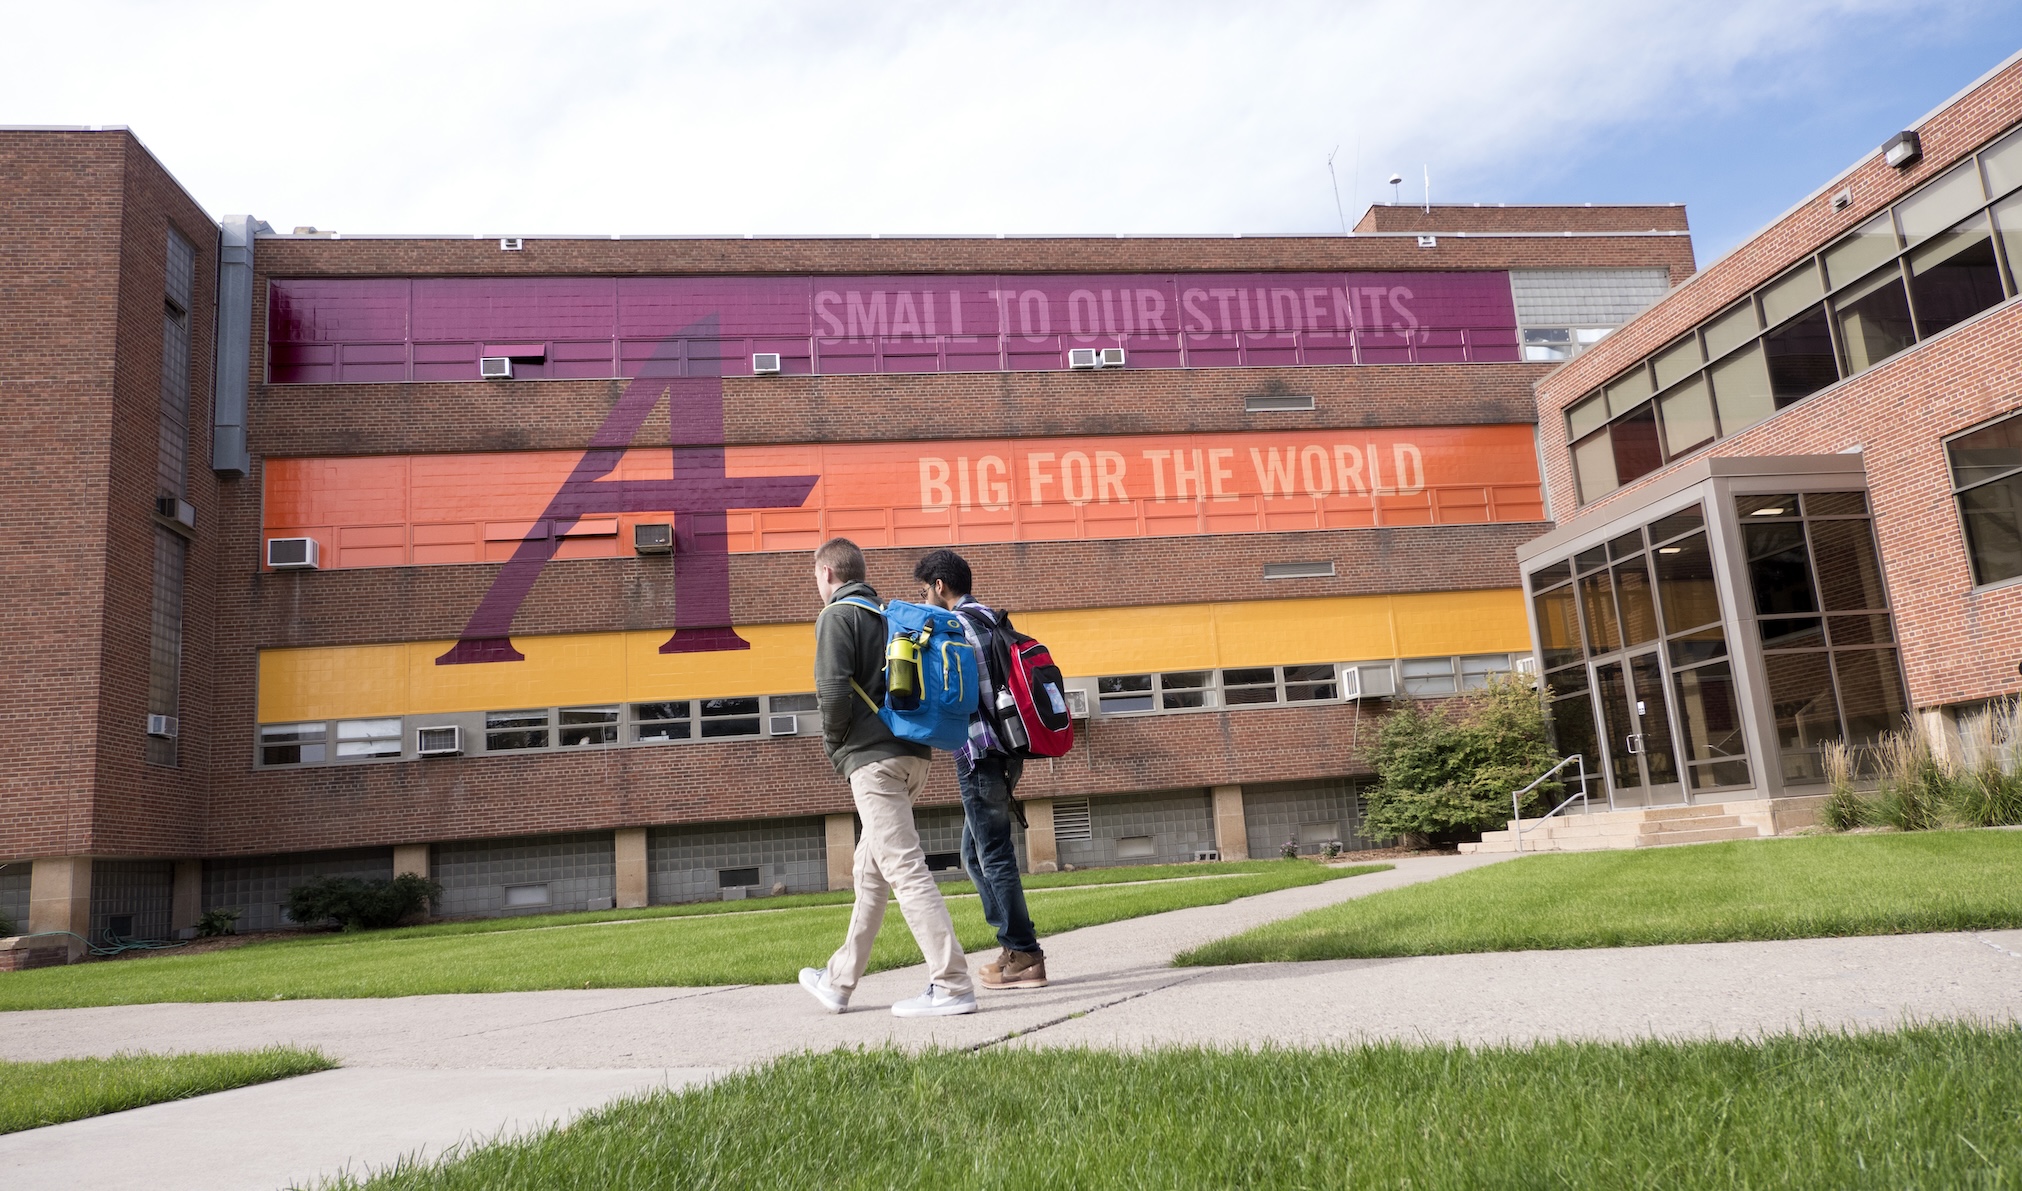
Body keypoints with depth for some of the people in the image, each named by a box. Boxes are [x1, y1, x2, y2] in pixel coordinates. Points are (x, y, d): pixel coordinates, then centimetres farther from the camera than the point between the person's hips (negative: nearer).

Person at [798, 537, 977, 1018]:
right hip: (912, 754, 9)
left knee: (904, 868, -10)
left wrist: (833, 743, 0)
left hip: (872, 757, -9)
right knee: (870, 869, 15)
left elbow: (833, 692, -18)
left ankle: (952, 985, -12)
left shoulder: (836, 616, -4)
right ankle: (839, 981, 27)